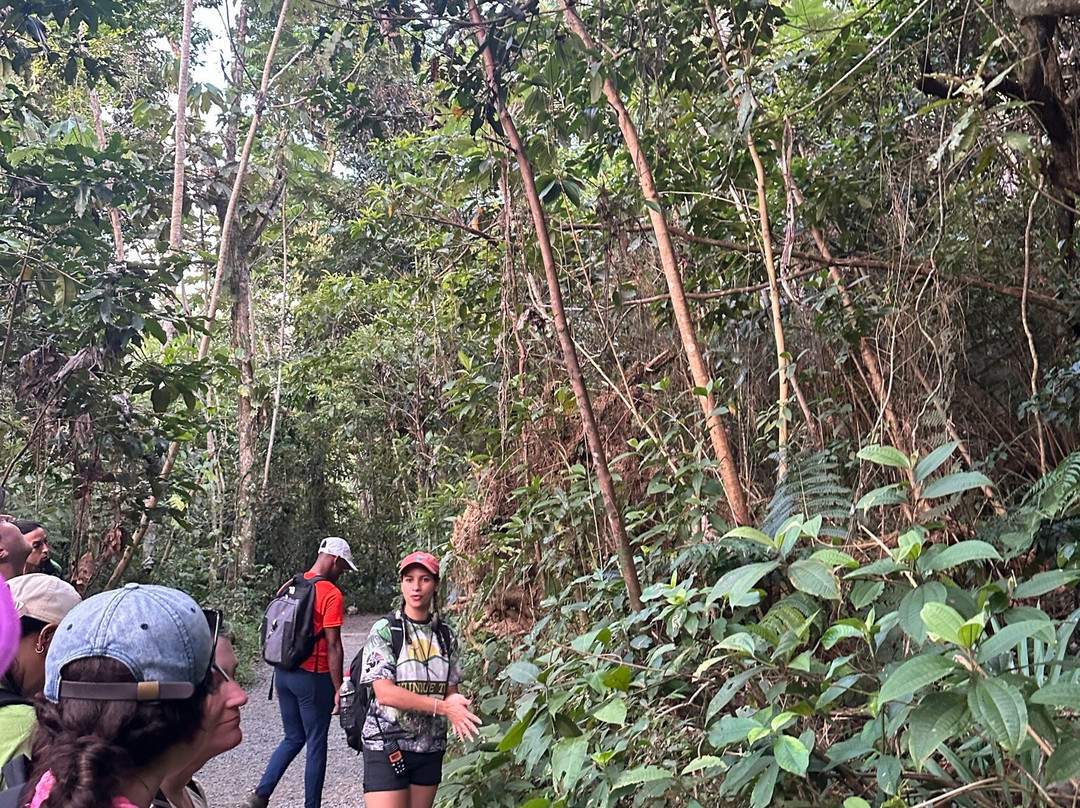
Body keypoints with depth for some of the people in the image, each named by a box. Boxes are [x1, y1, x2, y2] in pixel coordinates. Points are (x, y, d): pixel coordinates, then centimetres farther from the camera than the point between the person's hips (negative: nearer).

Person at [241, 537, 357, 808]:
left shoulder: (288, 588, 7)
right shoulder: (331, 594, -15)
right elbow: (333, 646, -16)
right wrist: (339, 690, -10)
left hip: (283, 673, 7)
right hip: (313, 678, -7)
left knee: (293, 738, 19)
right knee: (316, 744, 7)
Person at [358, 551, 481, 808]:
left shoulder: (445, 636, 6)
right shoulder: (384, 630, -8)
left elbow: (451, 691, 9)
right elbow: (385, 693, -17)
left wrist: (457, 708, -16)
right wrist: (442, 706, -24)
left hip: (431, 747, 5)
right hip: (387, 746, -5)